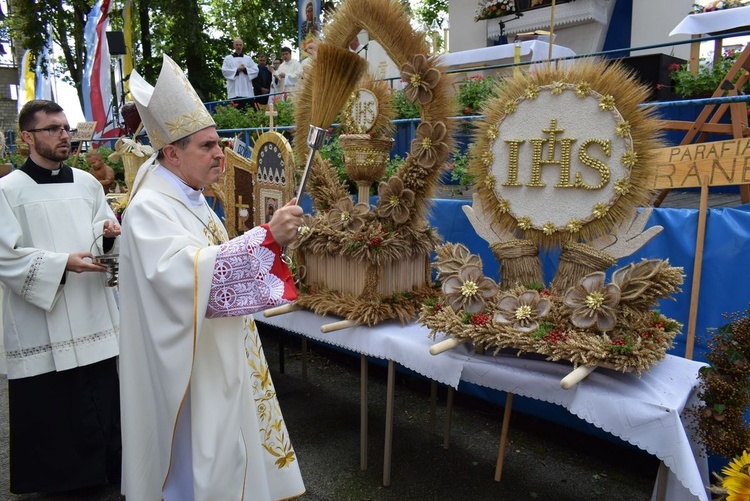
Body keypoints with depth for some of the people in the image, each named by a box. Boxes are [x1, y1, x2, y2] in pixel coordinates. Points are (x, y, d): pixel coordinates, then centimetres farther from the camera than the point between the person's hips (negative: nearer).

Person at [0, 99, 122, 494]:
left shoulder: (87, 183, 9)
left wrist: (109, 236, -6)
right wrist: (62, 263, -18)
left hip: (93, 313, 4)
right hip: (41, 324, -3)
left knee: (104, 398, 9)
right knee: (50, 407, 6)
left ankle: (113, 468, 26)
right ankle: (56, 478, 26)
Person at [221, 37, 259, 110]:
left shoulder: (248, 58, 17)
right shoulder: (228, 58, 11)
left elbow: (255, 70, 7)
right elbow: (224, 71, -1)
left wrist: (245, 69, -8)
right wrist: (237, 70, -9)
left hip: (247, 91, 2)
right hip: (234, 91, -2)